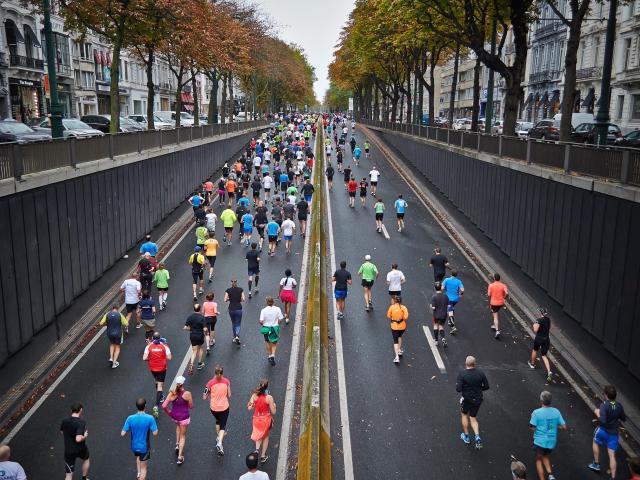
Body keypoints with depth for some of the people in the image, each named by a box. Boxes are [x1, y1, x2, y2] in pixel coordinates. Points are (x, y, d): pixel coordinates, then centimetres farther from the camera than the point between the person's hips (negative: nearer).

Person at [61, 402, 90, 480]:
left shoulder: (65, 421, -7)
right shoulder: (81, 422, -25)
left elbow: (62, 432, 13)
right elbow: (78, 439, -34)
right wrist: (85, 436, -15)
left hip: (68, 451, 3)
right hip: (80, 449, -3)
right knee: (86, 459, 33)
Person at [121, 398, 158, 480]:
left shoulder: (130, 418, -18)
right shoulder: (150, 418, -25)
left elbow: (122, 434, -14)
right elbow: (155, 433, -20)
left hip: (134, 446, 3)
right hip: (144, 447, -3)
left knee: (138, 457, 37)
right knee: (143, 468, 14)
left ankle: (139, 473, 39)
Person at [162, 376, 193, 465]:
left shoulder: (172, 393, -12)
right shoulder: (187, 394, -19)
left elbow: (164, 406, -13)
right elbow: (191, 406, -8)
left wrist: (168, 412, 4)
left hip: (174, 416, 3)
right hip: (184, 417, -3)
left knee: (178, 426, 38)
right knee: (183, 436, 15)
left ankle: (177, 444, 35)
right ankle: (180, 457, 13)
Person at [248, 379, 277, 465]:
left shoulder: (254, 395, -15)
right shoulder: (269, 398, -22)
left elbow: (249, 408, -8)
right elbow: (273, 412, -14)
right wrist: (274, 406, 6)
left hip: (257, 419, 2)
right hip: (266, 419, -2)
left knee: (259, 435, 30)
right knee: (265, 436, 24)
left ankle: (257, 449, 6)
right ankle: (263, 456, 30)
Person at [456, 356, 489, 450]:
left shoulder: (462, 374, -18)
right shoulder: (481, 373, -8)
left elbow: (458, 389, -22)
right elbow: (486, 386, -3)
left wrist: (464, 388, 1)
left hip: (466, 399, -3)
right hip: (478, 399, 3)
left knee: (464, 414, 24)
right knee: (473, 418, 19)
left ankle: (466, 436, 30)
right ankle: (477, 437, -1)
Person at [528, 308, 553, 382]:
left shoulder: (539, 320, -17)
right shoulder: (548, 319, 4)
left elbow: (535, 330, -20)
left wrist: (534, 325, -3)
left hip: (539, 339, -5)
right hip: (546, 339, 5)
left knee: (535, 350, 25)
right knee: (544, 356, 8)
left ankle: (532, 364, 47)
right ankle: (549, 372, -11)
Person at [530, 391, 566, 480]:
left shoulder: (536, 412, -17)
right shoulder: (556, 412, -6)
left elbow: (533, 428, -14)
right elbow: (564, 427, -3)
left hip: (539, 441, -3)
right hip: (552, 441, 4)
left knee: (539, 459, 18)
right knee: (546, 456, 28)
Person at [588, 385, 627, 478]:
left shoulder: (604, 405, -23)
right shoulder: (619, 406, -4)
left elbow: (602, 420, -31)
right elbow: (624, 419, 9)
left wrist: (597, 413, -14)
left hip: (603, 431, -4)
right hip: (614, 433, 4)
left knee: (596, 442, 28)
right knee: (612, 455, 7)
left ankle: (596, 464, 35)